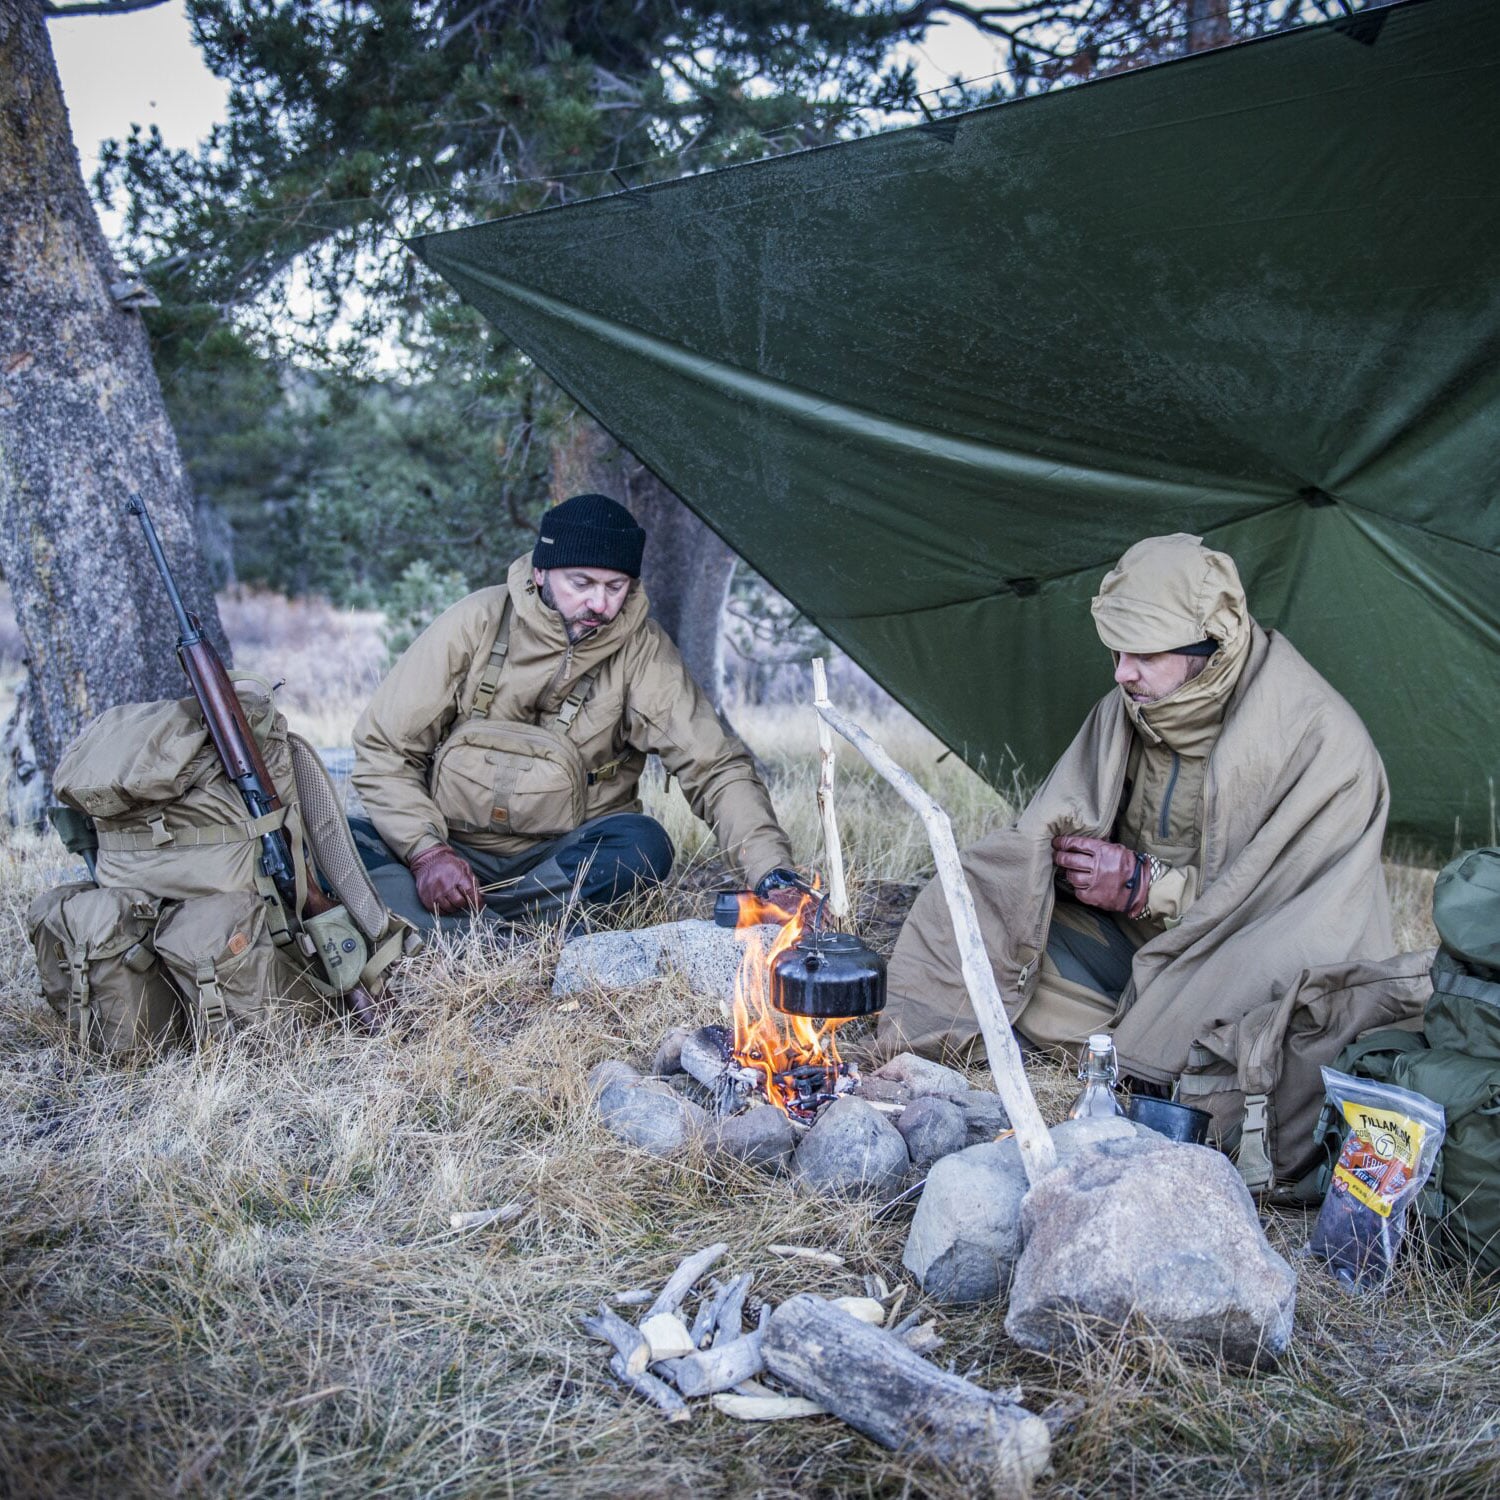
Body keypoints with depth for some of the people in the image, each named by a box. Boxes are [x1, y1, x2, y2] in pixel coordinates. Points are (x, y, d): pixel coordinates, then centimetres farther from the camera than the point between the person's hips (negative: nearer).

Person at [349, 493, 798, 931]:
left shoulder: (642, 650, -8)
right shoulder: (477, 622, -8)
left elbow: (716, 766, -12)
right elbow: (382, 746, -3)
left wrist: (772, 874, -27)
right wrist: (425, 850, -19)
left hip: (556, 859, 1)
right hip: (451, 848, 0)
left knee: (643, 844, -31)